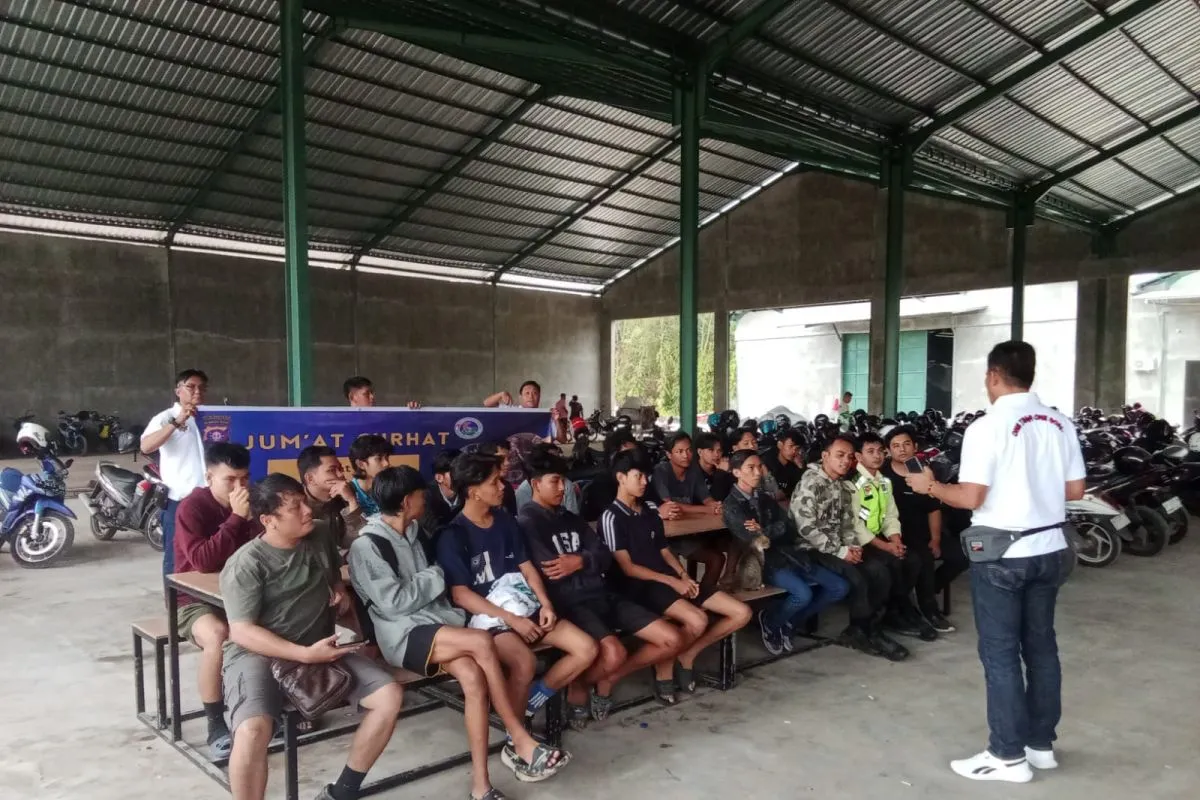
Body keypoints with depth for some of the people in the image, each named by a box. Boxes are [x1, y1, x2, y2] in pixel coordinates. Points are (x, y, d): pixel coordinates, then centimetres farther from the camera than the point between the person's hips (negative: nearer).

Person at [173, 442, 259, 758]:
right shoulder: (192, 507, -14)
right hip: (196, 599, -4)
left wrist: (255, 518, -20)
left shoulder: (251, 503, 1)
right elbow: (202, 561, -27)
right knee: (218, 636, -36)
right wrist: (236, 518, -30)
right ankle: (215, 725, -19)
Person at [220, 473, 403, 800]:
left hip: (321, 648, 6)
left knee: (390, 696, -13)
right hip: (258, 654, -5)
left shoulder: (318, 543, 9)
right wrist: (305, 654, -24)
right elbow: (242, 632, -17)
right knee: (253, 731, -35)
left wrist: (341, 593, 6)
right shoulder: (246, 564, -10)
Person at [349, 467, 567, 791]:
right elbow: (393, 603, -14)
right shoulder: (366, 546, -8)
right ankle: (521, 741, -19)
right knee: (482, 642, -30)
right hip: (403, 636, -6)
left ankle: (481, 784, -23)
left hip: (436, 625, 6)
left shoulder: (410, 533, 17)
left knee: (472, 675, -26)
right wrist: (436, 576, -4)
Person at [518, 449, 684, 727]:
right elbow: (550, 571, -15)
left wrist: (579, 561, -11)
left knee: (673, 640, -3)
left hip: (603, 595, 8)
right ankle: (578, 685, 0)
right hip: (570, 603, -8)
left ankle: (606, 680, 12)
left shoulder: (572, 518, 21)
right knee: (614, 654, -35)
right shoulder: (527, 523, -3)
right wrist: (588, 561, 1)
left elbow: (606, 558, 10)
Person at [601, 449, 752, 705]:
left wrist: (683, 576, -2)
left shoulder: (650, 509, 15)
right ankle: (663, 665, -5)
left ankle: (687, 656, 10)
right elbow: (627, 568, -11)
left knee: (741, 613, -3)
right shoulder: (611, 517, -7)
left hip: (670, 580, 8)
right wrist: (671, 581, -14)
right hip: (641, 586, -8)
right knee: (697, 621, -34)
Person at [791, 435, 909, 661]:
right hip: (811, 550, -8)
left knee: (879, 572, -10)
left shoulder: (845, 487, 13)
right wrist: (839, 551, -19)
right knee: (856, 578, -25)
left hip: (839, 548, 8)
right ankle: (869, 633, -2)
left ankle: (860, 631, 1)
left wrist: (854, 547, -5)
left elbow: (847, 524, 16)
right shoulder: (810, 483, -14)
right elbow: (806, 527, -21)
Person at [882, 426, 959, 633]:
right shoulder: (882, 475, -10)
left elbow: (934, 509, 11)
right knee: (925, 558, -30)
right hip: (898, 535, -6)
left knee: (962, 555, -6)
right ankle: (930, 610, -11)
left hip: (923, 535, 6)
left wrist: (935, 540, 2)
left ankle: (926, 591, 10)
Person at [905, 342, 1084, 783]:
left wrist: (929, 486, -1)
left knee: (1000, 653, 4)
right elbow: (1075, 490, 7)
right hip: (1049, 549, 7)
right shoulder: (1060, 423, 3)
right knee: (1041, 646, 16)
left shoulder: (987, 426, -16)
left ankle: (1009, 755, 12)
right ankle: (1041, 743, 28)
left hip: (1001, 553, -6)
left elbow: (971, 498, -18)